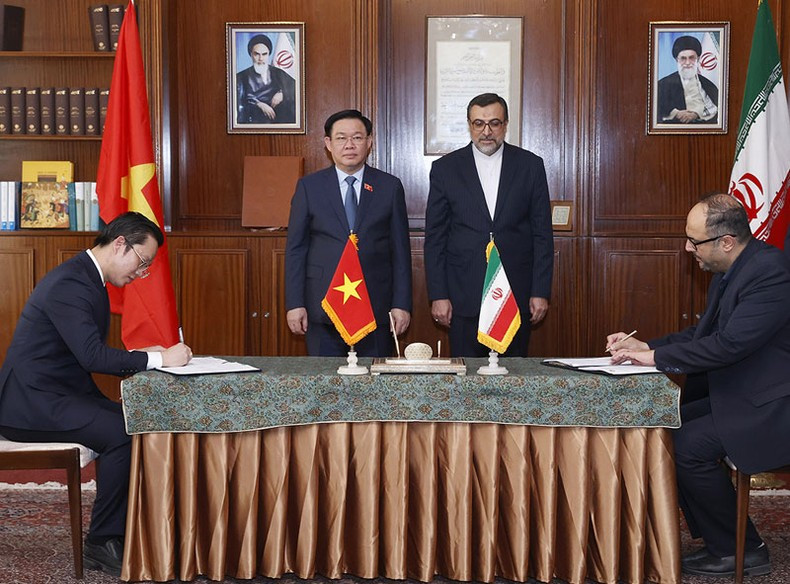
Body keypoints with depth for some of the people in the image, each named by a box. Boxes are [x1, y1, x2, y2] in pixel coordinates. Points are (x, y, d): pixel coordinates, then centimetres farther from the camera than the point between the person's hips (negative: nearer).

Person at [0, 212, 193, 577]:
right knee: (122, 434, -24)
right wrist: (158, 358, -21)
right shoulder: (70, 283, -19)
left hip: (58, 396, 10)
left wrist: (143, 359, 1)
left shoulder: (87, 279, 13)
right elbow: (92, 355, -29)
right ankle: (102, 543, -11)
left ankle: (127, 530, 3)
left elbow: (91, 356, 16)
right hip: (32, 403, -10)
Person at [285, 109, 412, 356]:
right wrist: (294, 304, -3)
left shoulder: (390, 187, 6)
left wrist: (401, 304, 0)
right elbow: (295, 249, 4)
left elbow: (400, 250, 6)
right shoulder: (309, 187, 5)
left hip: (376, 307, 0)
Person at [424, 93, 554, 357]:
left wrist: (541, 292, -1)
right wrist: (438, 295, -2)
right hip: (463, 298, 0)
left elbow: (542, 233, 5)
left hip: (516, 295, 1)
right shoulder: (446, 168, 3)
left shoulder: (530, 166, 5)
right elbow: (435, 238, 3)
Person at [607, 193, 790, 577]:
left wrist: (655, 357, -22)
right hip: (737, 396, 10)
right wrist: (644, 346, 3)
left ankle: (742, 551, -2)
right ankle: (717, 542, 12)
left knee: (688, 445, -21)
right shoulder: (730, 272, 8)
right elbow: (704, 333, 15)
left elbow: (730, 343, -30)